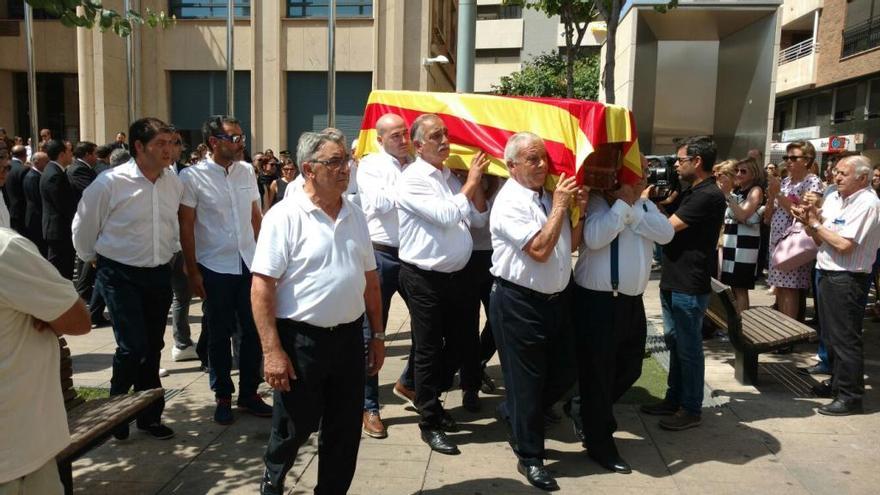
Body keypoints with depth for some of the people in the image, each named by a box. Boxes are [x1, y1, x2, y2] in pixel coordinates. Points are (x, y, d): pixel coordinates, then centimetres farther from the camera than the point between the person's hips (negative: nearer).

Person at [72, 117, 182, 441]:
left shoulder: (174, 183, 1)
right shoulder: (110, 183, -14)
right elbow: (83, 227, -1)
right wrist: (93, 259, 10)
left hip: (159, 275, 5)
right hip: (121, 277, -5)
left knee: (153, 348, 12)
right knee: (133, 347, -10)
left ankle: (149, 416, 27)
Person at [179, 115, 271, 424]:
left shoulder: (247, 172, 5)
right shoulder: (192, 176, -8)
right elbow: (186, 227, -7)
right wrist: (192, 272, -8)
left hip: (250, 265, 4)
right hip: (215, 268, -4)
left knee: (253, 331, 9)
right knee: (220, 335, 10)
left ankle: (249, 393, 25)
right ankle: (223, 397, 26)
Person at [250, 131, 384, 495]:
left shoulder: (355, 216, 7)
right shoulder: (285, 217, -12)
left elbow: (370, 280, 13)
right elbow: (261, 288, -15)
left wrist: (377, 335, 12)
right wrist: (272, 350, -18)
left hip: (349, 338, 5)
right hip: (301, 339, -5)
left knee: (345, 431, 14)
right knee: (293, 429, 10)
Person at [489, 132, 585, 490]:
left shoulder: (548, 196, 8)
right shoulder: (510, 202, -15)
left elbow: (568, 245, 14)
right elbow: (540, 250, -23)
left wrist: (581, 212, 0)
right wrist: (559, 206, -17)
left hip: (555, 298, 8)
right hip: (519, 302, -8)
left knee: (563, 374, 16)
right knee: (526, 381, 4)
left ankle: (512, 413, 39)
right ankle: (529, 457, 20)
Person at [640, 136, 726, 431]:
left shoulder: (708, 196, -18)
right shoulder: (691, 193, 14)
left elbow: (666, 228, -20)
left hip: (690, 287, -10)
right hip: (673, 282, 10)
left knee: (688, 349, 2)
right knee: (674, 343, 17)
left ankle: (691, 409, 15)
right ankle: (674, 400, 30)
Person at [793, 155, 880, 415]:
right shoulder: (833, 198, 10)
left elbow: (844, 245, -22)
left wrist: (816, 223, -11)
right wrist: (808, 222, -5)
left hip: (847, 279, -9)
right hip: (828, 274, 9)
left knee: (845, 339, -2)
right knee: (830, 335, 19)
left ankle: (850, 397, 8)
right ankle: (836, 384, 34)